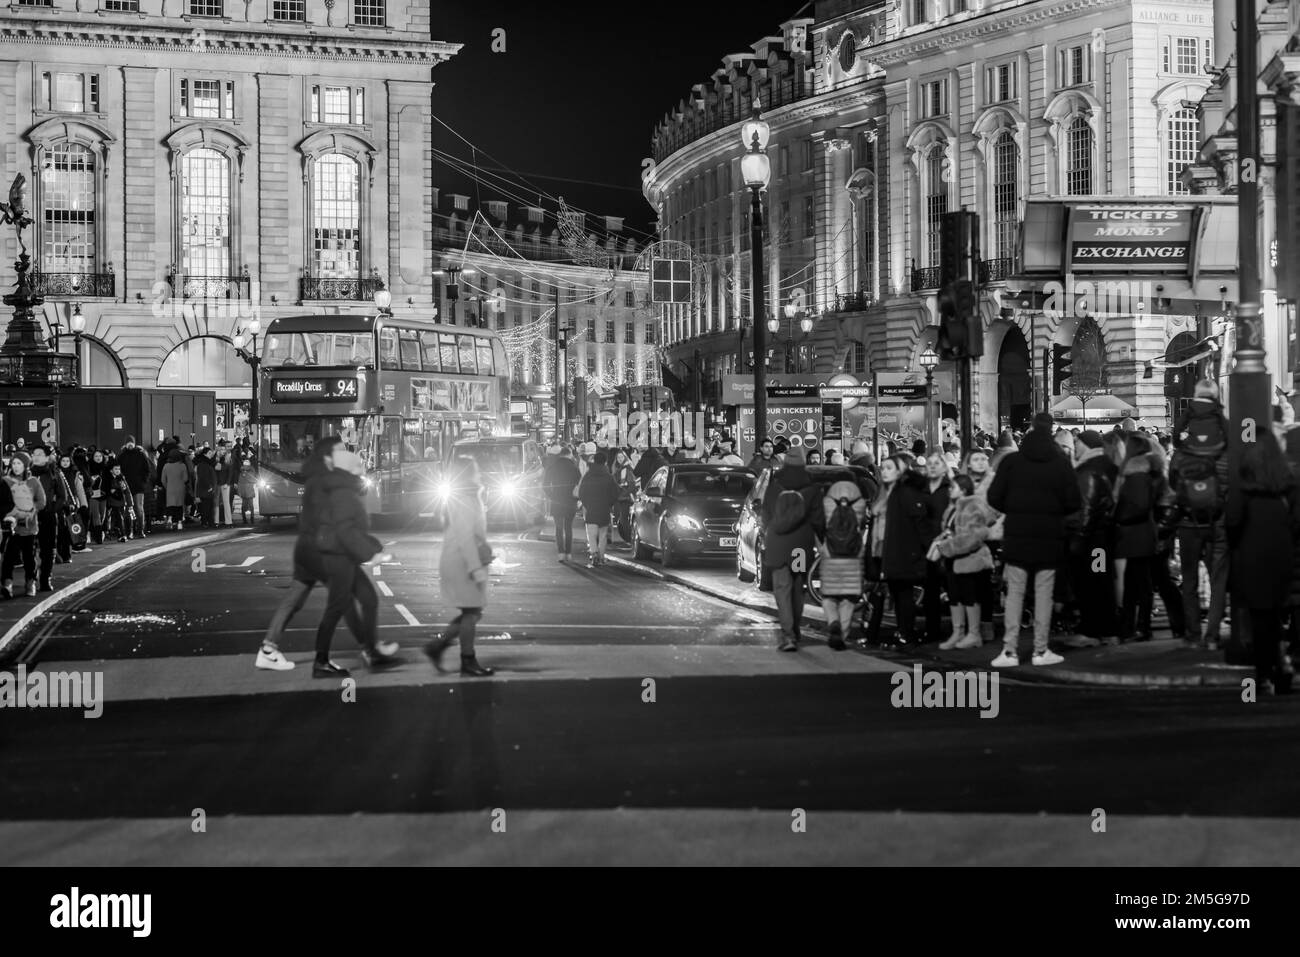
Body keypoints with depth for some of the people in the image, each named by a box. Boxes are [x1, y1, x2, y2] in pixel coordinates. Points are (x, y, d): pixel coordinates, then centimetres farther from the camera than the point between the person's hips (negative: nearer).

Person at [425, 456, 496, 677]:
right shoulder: (464, 501, -16)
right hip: (463, 563, -10)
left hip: (464, 562, 10)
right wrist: (476, 568, -25)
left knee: (473, 612, 12)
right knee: (471, 612, -4)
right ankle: (468, 663, 3)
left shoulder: (469, 499, 16)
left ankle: (437, 646, 14)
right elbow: (465, 537, -22)